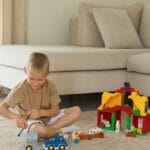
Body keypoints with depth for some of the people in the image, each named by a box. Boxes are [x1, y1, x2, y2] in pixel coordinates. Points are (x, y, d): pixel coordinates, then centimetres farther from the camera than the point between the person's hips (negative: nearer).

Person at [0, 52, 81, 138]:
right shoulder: (21, 89, -18)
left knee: (77, 111, -12)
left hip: (48, 117, 4)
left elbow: (56, 110, -10)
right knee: (39, 130, -41)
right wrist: (15, 117, -35)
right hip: (31, 121, -4)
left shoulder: (50, 86, -9)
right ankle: (62, 129, -11)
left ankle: (50, 128, -20)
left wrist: (41, 112, -30)